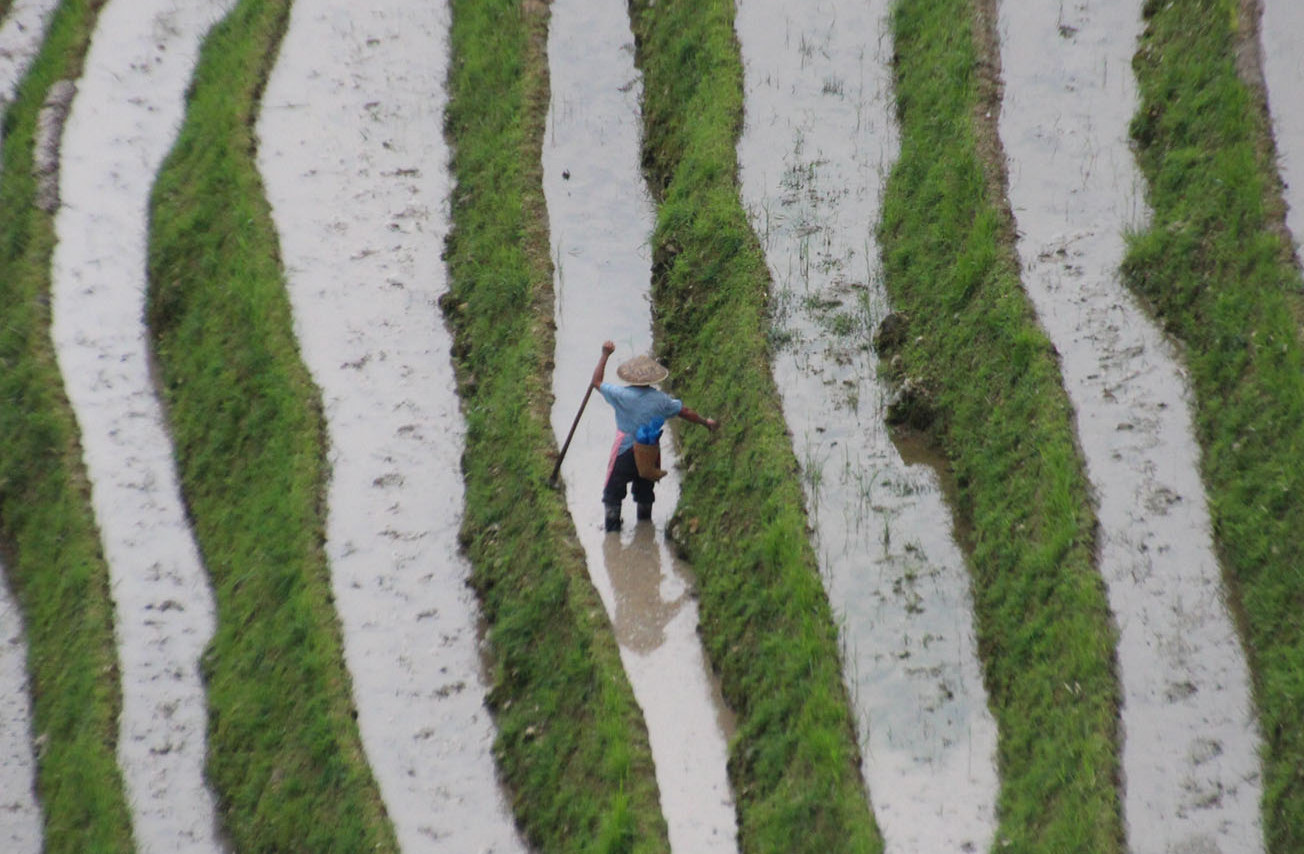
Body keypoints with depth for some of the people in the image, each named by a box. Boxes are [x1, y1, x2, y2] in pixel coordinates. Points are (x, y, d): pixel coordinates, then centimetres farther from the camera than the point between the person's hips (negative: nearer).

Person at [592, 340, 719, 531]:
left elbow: (597, 381, -6)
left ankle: (612, 528, 8)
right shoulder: (660, 399, -8)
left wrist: (605, 355, -2)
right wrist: (706, 422, 19)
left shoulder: (621, 395, -18)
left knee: (613, 492, 8)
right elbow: (685, 412, 3)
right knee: (645, 490, 23)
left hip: (625, 453, -4)